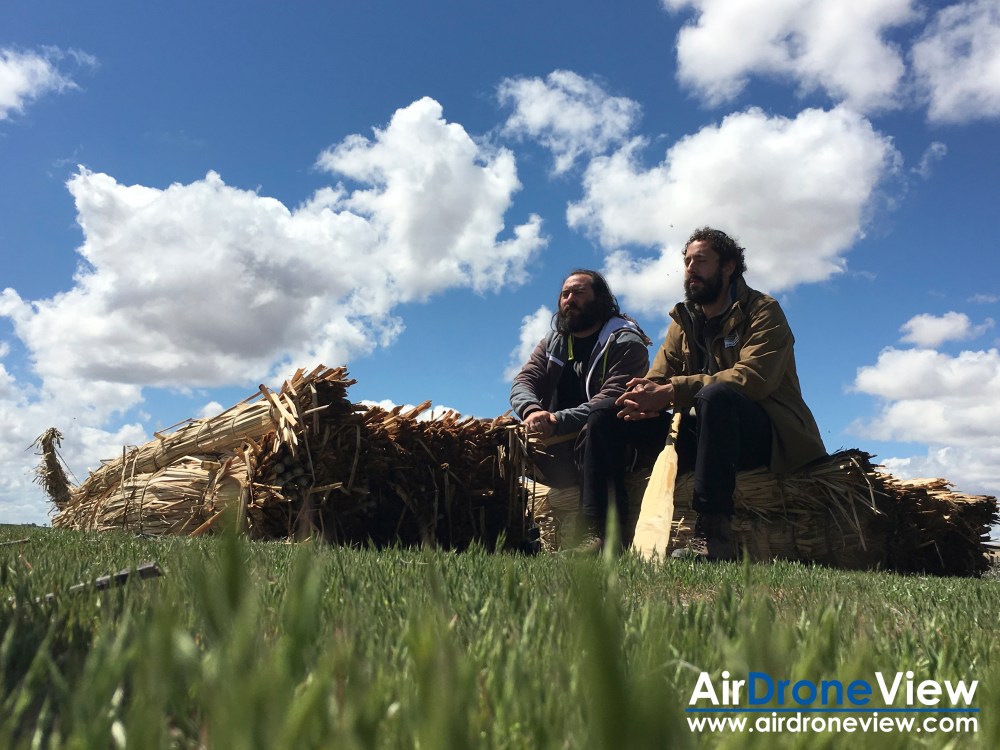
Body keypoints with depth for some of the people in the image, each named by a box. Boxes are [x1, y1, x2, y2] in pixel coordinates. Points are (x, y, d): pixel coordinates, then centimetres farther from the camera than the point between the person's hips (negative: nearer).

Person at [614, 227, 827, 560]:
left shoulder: (762, 311, -5)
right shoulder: (683, 321, 14)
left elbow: (753, 378, -23)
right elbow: (656, 378, 3)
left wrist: (669, 392, -32)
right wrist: (647, 399, -25)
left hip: (771, 434, -5)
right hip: (706, 432, 6)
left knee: (715, 395, -37)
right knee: (628, 422, -14)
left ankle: (716, 537, -38)